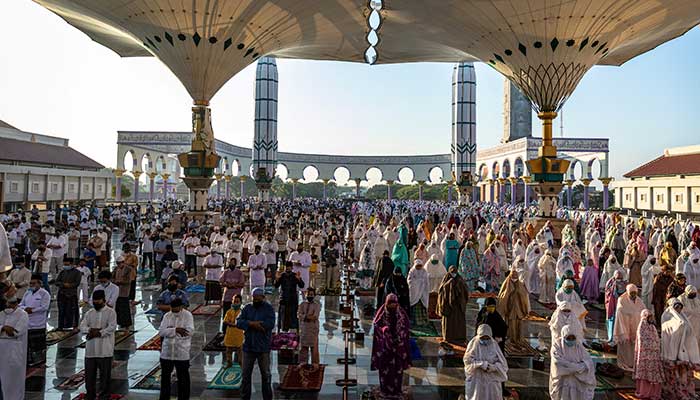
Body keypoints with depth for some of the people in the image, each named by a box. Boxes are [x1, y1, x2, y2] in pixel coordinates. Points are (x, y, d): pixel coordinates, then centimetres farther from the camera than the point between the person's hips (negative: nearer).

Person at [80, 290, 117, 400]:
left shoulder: (110, 312, -5)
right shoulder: (89, 313, 11)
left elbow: (111, 327, -15)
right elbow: (82, 327, 1)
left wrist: (98, 333, -17)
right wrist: (91, 330, -16)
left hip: (105, 350, -5)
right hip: (90, 350, 5)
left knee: (105, 374, 4)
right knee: (89, 374, 12)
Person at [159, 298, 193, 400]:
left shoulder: (188, 315, -6)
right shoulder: (167, 316, 2)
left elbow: (190, 331, -18)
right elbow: (161, 331, -8)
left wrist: (170, 330, -15)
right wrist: (175, 330, -22)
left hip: (182, 354, -3)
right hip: (166, 353, 3)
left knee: (183, 378, 7)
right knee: (165, 376, 14)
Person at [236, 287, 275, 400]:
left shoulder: (268, 308, -5)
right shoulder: (247, 308, 5)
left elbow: (270, 324, -20)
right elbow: (238, 322, -6)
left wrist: (250, 324, -16)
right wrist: (253, 324, -21)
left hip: (263, 347, -3)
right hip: (248, 347, 3)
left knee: (266, 374, 8)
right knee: (246, 374, 9)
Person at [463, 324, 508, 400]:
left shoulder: (494, 345, 0)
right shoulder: (474, 344, -5)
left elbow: (502, 364, -3)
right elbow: (467, 360, -14)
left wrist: (492, 367, -22)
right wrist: (481, 364, -26)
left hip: (491, 381, 2)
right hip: (476, 380, -2)